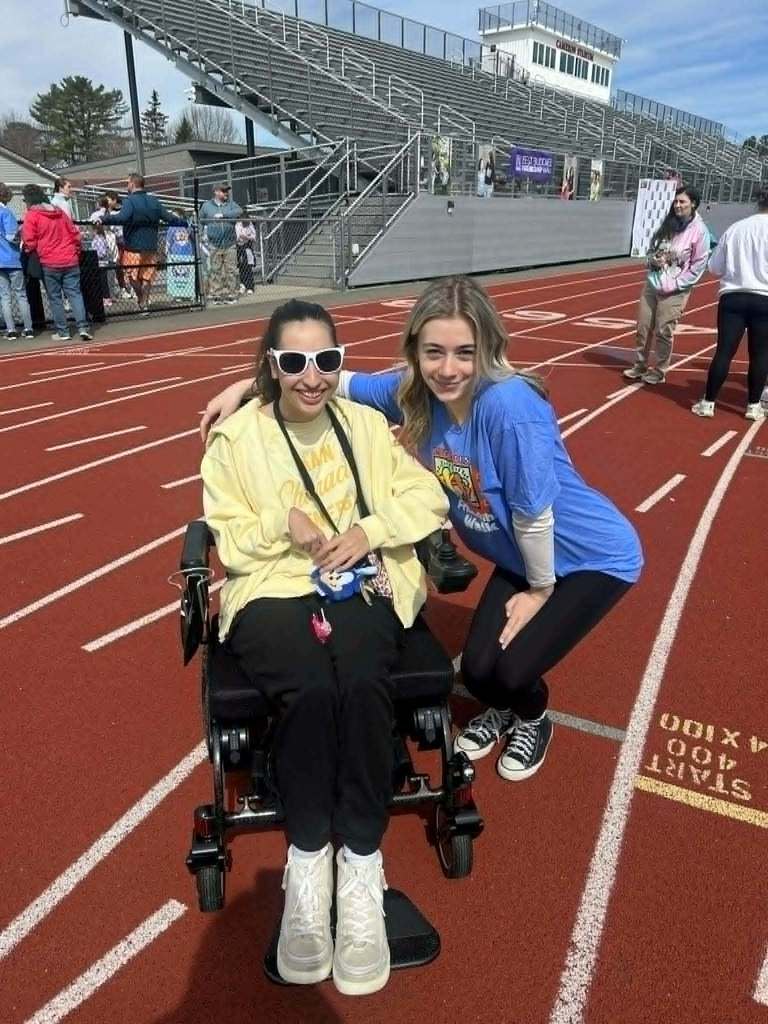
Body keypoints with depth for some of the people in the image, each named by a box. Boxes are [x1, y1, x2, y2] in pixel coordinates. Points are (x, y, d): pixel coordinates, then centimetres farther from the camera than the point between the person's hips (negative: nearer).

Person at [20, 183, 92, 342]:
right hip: (70, 260, 4)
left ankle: (62, 332, 6)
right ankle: (83, 327, -11)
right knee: (75, 293, 2)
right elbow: (75, 234, 12)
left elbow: (30, 242, -8)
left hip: (49, 263, -4)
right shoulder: (59, 211, 12)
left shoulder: (31, 215, -4)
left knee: (55, 298, 6)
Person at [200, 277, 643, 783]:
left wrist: (539, 590, -11)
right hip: (524, 558, 6)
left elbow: (534, 512, -25)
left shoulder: (508, 403, -35)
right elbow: (340, 381, -2)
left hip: (595, 557, -5)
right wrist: (246, 385, -6)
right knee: (477, 671, -1)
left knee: (511, 670, -13)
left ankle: (534, 720, 25)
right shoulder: (416, 393, -15)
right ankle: (504, 708, 36)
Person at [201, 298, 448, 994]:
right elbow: (227, 540, 5)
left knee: (362, 686, -30)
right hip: (271, 591, -1)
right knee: (311, 691, -31)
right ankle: (307, 860, -10)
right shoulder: (235, 437, 7)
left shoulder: (366, 423, 12)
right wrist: (282, 522, -13)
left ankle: (361, 866, -15)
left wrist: (370, 528, -9)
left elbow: (428, 498, 7)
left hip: (362, 585, 2)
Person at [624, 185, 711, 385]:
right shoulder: (667, 223, 6)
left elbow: (699, 265, -9)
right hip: (652, 283, 5)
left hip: (675, 291, -5)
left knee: (663, 332, -2)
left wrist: (674, 284, -14)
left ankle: (659, 371, 13)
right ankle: (639, 366, 23)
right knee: (643, 327, 8)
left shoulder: (699, 231, -10)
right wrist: (653, 259, -5)